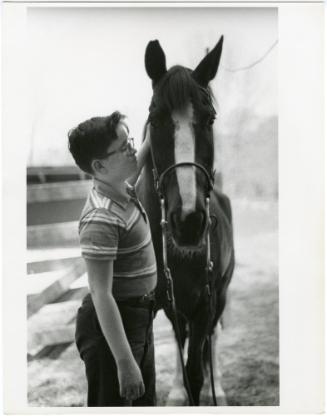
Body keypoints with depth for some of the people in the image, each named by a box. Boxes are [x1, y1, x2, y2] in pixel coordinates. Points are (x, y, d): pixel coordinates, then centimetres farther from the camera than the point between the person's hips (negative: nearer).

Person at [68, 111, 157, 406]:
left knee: (145, 402, 23)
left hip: (139, 317, 10)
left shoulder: (124, 191, 1)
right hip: (112, 325, -9)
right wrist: (124, 362, -30)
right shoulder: (101, 220, -27)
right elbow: (101, 295, -29)